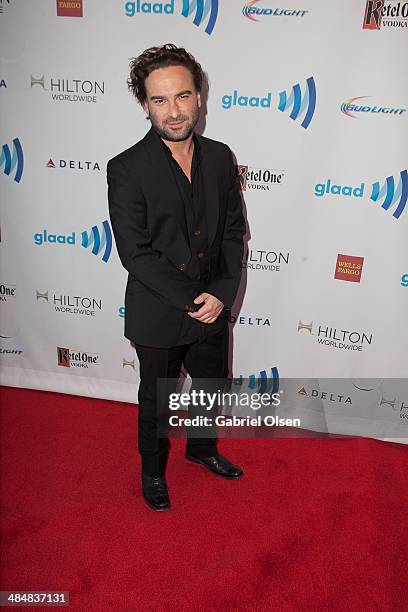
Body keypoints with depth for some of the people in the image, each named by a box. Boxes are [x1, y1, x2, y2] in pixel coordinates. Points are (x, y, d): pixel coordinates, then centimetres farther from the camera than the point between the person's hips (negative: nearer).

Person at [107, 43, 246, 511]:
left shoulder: (220, 157, -2)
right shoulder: (126, 169, -16)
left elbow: (234, 231, 0)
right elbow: (136, 253, -19)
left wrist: (222, 294, -13)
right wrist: (191, 301, -20)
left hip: (213, 309, 4)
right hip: (158, 316, -4)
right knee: (156, 398, 18)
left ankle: (203, 448, 53)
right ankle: (153, 469, 46)